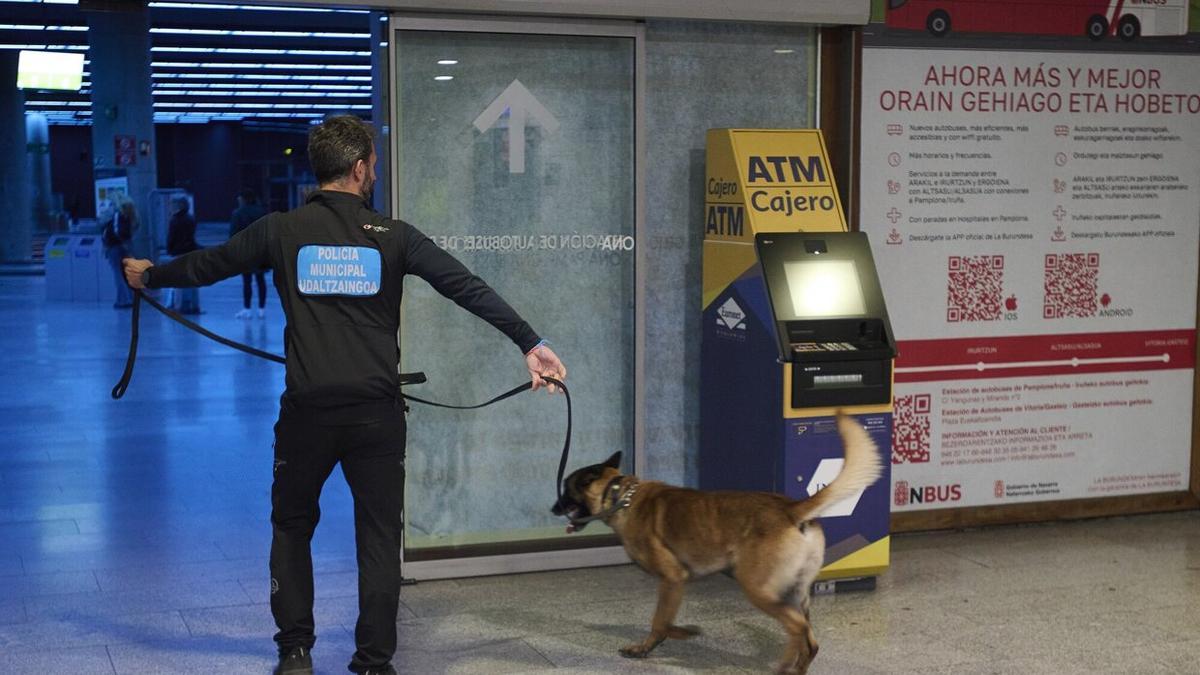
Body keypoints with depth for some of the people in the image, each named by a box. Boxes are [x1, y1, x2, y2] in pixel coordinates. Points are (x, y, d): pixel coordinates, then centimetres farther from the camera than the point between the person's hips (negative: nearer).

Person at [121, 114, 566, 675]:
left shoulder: (281, 230, 3)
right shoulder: (392, 235, 1)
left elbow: (206, 265, 17)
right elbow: (466, 287, -4)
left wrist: (150, 276, 36)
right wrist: (529, 343, -1)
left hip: (307, 411, 1)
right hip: (376, 412, -1)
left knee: (292, 527, 19)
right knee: (379, 536, 8)